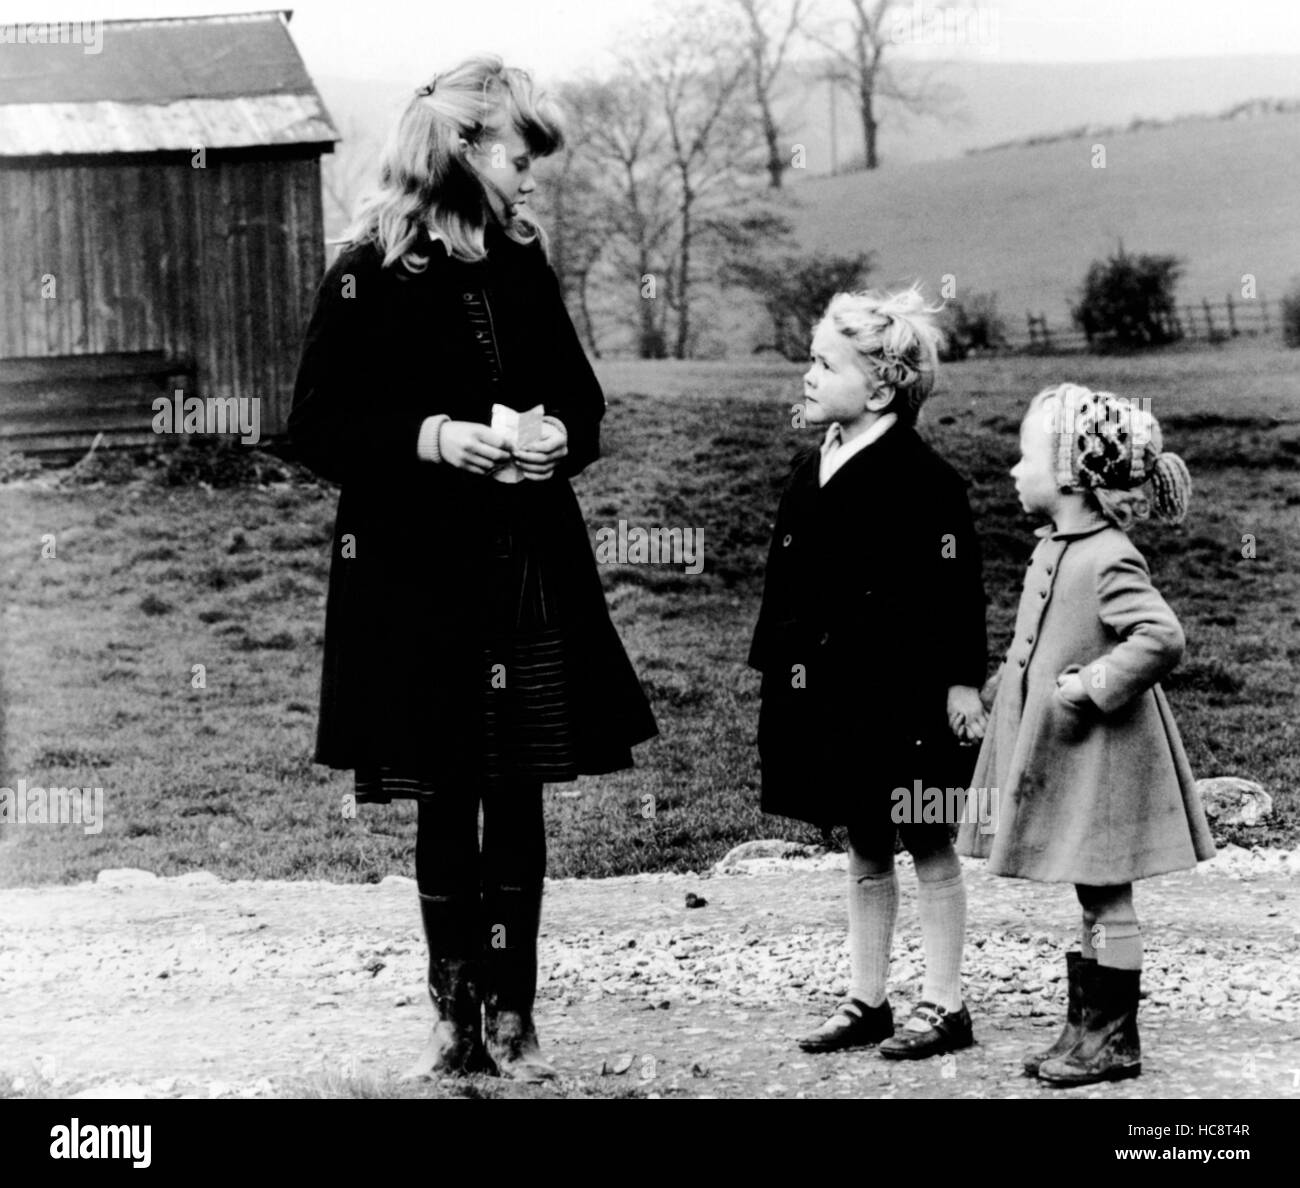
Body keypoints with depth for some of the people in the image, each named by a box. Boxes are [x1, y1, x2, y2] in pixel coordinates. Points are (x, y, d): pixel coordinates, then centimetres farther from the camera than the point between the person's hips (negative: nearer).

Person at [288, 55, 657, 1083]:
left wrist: (560, 436, -5)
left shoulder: (523, 265, 9)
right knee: (445, 801, 4)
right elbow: (317, 428, -6)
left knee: (519, 796, 4)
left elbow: (583, 398, 17)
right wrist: (432, 438, -19)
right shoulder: (367, 276, -6)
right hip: (419, 578, -4)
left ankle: (511, 1017, 12)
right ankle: (456, 1018, 15)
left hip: (532, 572, 4)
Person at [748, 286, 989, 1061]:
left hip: (903, 692, -7)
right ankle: (867, 1003, 23)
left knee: (929, 850, 4)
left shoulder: (922, 478, -14)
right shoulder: (811, 471, 9)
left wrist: (962, 683, -15)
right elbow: (787, 582, 14)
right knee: (865, 852, 15)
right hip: (833, 690, 7)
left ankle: (945, 1006, 13)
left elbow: (957, 589, -14)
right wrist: (779, 668, 12)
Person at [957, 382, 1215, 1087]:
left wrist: (1091, 688, -26)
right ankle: (1086, 1028, 22)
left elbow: (1162, 638, -30)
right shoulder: (1055, 549, 9)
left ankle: (1114, 1041, 9)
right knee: (1093, 899, 15)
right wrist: (1000, 690, 17)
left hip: (1101, 758, -9)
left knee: (1107, 900, 1)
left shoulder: (1109, 560, -20)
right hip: (1058, 753, 9)